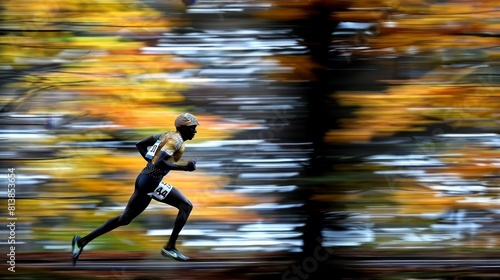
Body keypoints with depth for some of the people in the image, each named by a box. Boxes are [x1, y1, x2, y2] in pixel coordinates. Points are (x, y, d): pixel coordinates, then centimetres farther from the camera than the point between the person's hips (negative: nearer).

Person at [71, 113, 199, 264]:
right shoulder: (176, 140, -11)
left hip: (144, 178, 9)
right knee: (186, 206, -8)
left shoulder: (167, 135, 17)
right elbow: (160, 162, -24)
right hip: (151, 182, -9)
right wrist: (184, 167, -22)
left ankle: (82, 241, 15)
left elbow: (140, 144, 22)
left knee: (124, 219, 14)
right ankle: (170, 247, -6)